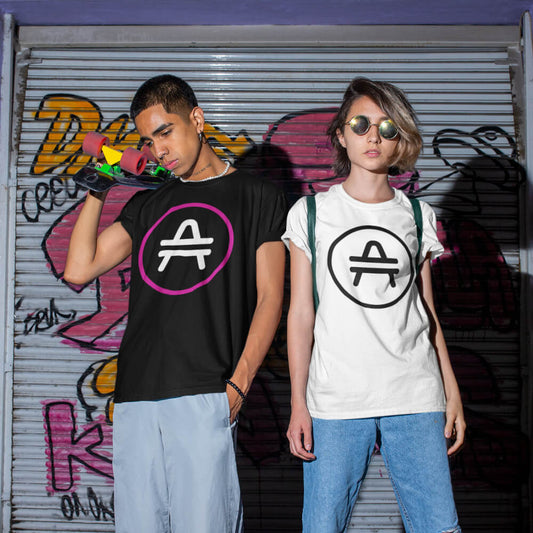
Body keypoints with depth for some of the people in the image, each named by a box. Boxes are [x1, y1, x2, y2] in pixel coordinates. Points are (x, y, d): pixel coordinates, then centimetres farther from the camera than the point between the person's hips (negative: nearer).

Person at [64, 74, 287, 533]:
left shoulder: (257, 197, 8)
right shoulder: (148, 206, 21)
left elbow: (269, 297, 1)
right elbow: (79, 269, 14)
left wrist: (238, 384, -10)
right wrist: (98, 189, 12)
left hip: (204, 397, -4)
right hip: (135, 397, 5)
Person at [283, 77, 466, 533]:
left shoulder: (418, 216, 11)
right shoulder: (311, 213, 5)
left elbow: (427, 312, 14)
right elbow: (301, 312, 4)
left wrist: (452, 392, 9)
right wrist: (298, 404, -1)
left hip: (416, 398, 2)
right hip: (335, 402, -1)